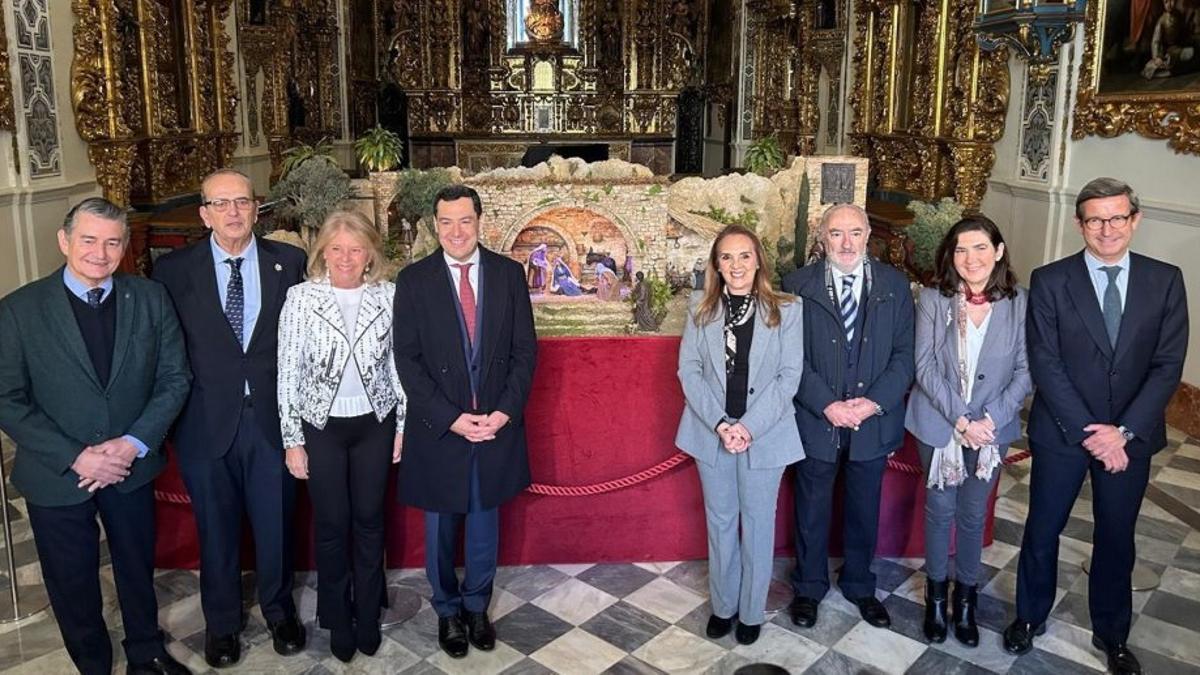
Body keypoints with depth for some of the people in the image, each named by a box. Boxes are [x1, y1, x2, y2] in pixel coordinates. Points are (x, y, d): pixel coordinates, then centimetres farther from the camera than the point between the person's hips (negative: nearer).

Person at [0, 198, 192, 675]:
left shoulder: (151, 299, -7)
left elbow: (174, 379, -5)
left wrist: (133, 444, -16)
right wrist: (75, 458, -19)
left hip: (132, 468, 2)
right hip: (57, 475, -2)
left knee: (138, 568, 21)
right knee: (72, 583, 16)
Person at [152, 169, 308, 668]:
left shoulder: (289, 262, -2)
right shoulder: (173, 270, -2)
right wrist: (170, 411, -3)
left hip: (272, 418, 0)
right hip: (207, 421, 0)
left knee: (276, 524, 14)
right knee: (216, 530, 15)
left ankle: (278, 609, 39)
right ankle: (221, 622, 38)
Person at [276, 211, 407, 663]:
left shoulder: (389, 296, -5)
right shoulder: (301, 298, -8)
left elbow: (399, 364, 2)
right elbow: (288, 372, -6)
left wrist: (403, 425, 2)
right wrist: (292, 440, -6)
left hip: (375, 423, 1)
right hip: (321, 426, -1)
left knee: (369, 519, 13)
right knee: (331, 523, 9)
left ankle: (368, 615, 32)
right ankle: (338, 620, 30)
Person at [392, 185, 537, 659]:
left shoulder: (509, 273, -1)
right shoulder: (413, 280, -5)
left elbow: (525, 349, 0)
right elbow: (407, 359, -7)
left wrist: (505, 411, -11)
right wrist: (450, 418, -14)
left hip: (497, 424, 1)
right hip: (438, 426, -1)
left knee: (484, 523, 16)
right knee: (442, 526, 15)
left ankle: (477, 606, 36)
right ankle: (448, 611, 35)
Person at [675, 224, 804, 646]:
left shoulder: (785, 311, -4)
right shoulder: (701, 308, 1)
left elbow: (789, 375, -7)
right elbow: (688, 369, -3)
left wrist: (750, 426, -16)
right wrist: (719, 423, -14)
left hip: (766, 434, -2)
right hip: (712, 433, 2)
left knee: (758, 524, 10)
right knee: (720, 521, 14)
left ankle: (752, 611, 27)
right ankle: (723, 605, 31)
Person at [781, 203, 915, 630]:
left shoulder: (894, 285, 0)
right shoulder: (798, 286, -6)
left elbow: (905, 354, -2)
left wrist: (874, 402, -15)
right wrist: (826, 405, -17)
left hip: (874, 420, 2)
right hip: (816, 419, -1)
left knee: (865, 510, 17)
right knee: (812, 510, 14)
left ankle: (859, 586, 38)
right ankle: (809, 587, 34)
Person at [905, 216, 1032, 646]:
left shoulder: (1019, 303, -6)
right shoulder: (932, 299, -9)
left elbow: (1025, 371, -5)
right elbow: (925, 367, -10)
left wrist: (989, 420, -15)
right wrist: (959, 419, -17)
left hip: (991, 428, 1)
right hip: (939, 424, 0)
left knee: (973, 513, 13)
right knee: (940, 508, 11)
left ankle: (966, 598, 31)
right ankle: (936, 595, 30)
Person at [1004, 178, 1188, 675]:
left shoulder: (1165, 280, -3)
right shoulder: (1050, 281, -9)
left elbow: (1168, 365, -7)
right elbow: (1045, 365, -12)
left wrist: (1124, 432, -15)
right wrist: (1089, 433, -16)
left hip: (1131, 436, 2)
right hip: (1061, 433, -1)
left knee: (1117, 538, 17)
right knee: (1042, 530, 14)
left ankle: (1112, 634, 38)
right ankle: (1030, 617, 36)